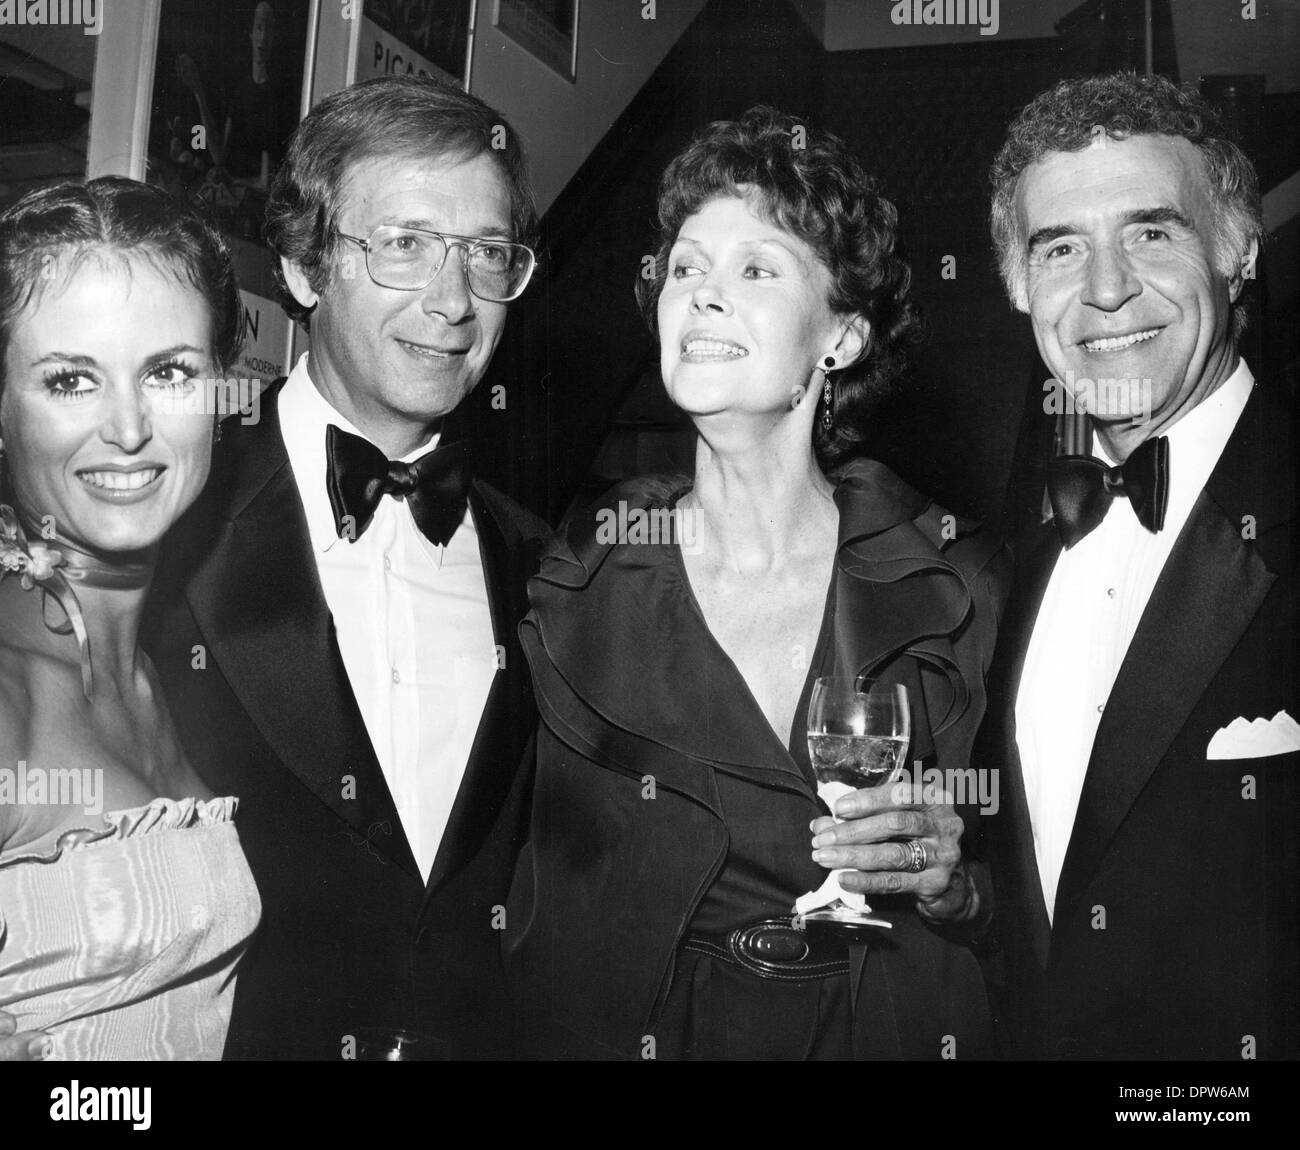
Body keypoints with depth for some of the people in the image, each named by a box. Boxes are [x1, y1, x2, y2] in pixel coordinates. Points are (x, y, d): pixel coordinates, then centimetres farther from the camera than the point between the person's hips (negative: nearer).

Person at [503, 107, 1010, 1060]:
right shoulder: (571, 582, -3)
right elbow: (524, 919, 2)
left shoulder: (955, 580, -3)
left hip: (893, 1029, 2)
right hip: (636, 1031, -1)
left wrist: (948, 883, -12)